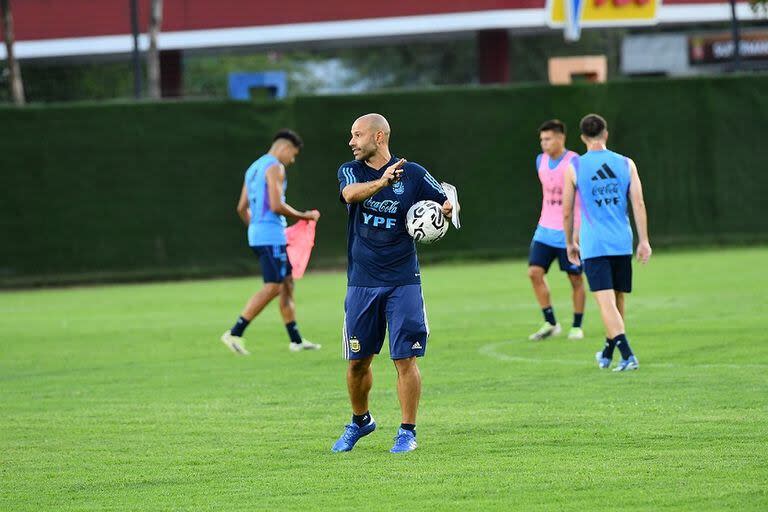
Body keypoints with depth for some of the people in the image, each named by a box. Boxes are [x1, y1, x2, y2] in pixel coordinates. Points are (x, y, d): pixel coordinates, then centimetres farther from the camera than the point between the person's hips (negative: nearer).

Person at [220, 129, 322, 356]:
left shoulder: (253, 168, 19)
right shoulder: (274, 168, -10)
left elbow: (242, 208, 21)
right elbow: (276, 206, -20)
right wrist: (304, 216, -9)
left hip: (257, 234, 10)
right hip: (271, 235, -10)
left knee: (287, 284, 11)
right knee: (272, 288, -11)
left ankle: (296, 340, 11)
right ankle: (234, 333, -14)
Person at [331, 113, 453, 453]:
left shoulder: (413, 174, 0)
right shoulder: (350, 171, 2)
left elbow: (448, 202, 9)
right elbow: (350, 194, -21)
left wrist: (447, 209, -16)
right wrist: (381, 182, -41)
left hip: (403, 282, -2)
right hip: (361, 282, 2)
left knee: (405, 359, -6)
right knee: (357, 361, 9)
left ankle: (407, 432, 3)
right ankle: (360, 421, 31)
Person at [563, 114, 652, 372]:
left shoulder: (574, 168, -2)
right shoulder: (626, 164, 4)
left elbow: (567, 211, 3)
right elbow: (638, 204, -1)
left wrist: (570, 243, 16)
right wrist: (644, 241, 2)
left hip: (594, 245, -3)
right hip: (622, 244, 3)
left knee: (606, 303, -8)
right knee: (618, 300, 17)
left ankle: (627, 355, -24)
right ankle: (607, 355, 31)